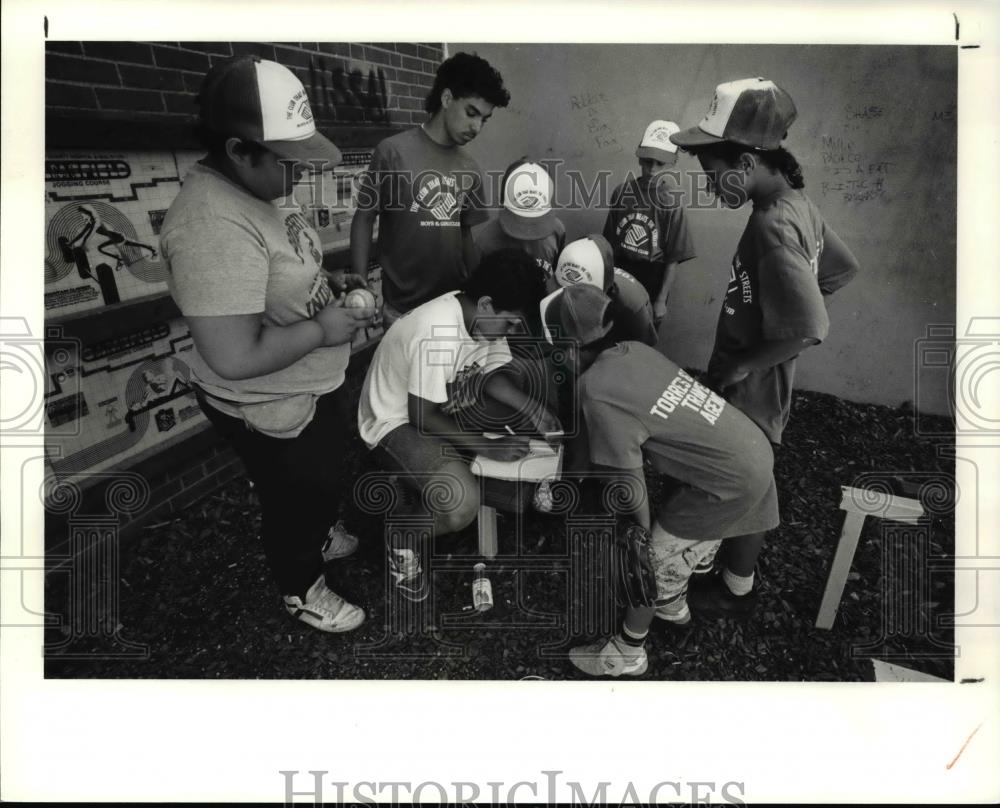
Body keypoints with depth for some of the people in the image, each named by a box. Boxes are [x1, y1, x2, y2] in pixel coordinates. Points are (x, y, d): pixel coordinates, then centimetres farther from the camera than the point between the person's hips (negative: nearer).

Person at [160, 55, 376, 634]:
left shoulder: (257, 187, -3)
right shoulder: (213, 228, -35)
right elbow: (234, 358, -37)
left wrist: (330, 281, -1)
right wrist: (322, 328, -25)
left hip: (314, 386, 9)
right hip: (273, 409, -9)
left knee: (324, 480, 31)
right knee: (297, 499, 16)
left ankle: (317, 537, 60)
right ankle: (303, 590, 43)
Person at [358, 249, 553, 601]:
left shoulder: (484, 316, -9)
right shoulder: (436, 334, -34)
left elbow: (493, 374, 1)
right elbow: (422, 416, -28)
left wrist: (532, 407, -17)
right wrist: (488, 447, -25)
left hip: (446, 401, 9)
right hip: (397, 421, -8)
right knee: (463, 505, -31)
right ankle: (404, 536, -1)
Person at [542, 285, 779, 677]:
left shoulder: (598, 393, -23)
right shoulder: (633, 350, -1)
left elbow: (629, 484, -16)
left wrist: (642, 529, 0)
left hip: (731, 479, -8)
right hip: (748, 450, 8)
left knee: (652, 559, 7)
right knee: (675, 540, 26)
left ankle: (627, 654, 26)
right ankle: (671, 602, 51)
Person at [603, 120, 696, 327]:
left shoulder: (671, 203, -14)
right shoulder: (622, 193, -6)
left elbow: (673, 259, -12)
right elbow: (610, 243, 3)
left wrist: (661, 300, -13)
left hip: (652, 288, -2)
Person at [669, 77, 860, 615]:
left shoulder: (772, 227, -29)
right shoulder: (796, 203, 0)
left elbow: (811, 329, -33)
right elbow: (843, 269, 14)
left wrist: (741, 366, -20)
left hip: (750, 390, -9)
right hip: (761, 383, 9)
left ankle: (736, 590, 31)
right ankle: (731, 563, 46)